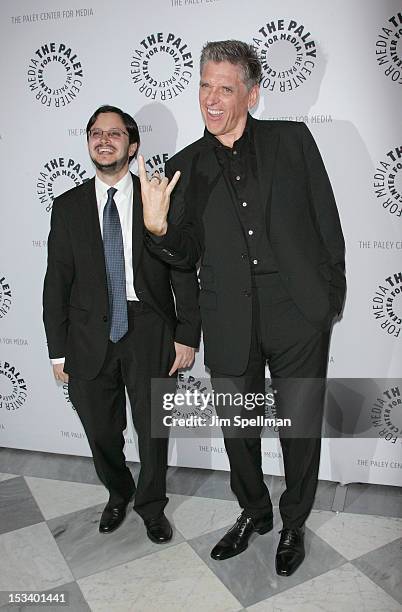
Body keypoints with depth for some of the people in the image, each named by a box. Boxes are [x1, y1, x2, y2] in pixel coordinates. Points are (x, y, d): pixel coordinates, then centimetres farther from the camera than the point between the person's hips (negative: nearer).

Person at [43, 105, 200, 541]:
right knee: (100, 431, 14)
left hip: (149, 332, -1)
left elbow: (184, 272, -1)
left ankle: (151, 506, 36)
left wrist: (187, 335, -6)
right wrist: (58, 349, 0)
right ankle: (118, 494, 44)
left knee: (154, 428, 10)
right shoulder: (68, 206, 5)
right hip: (89, 336, 2)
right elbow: (56, 281, 4)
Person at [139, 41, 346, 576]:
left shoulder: (293, 139, 3)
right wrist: (157, 226, -16)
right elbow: (186, 255, 4)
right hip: (230, 324, 2)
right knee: (238, 430, 16)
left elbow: (327, 221, 5)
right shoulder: (185, 167, 6)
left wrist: (332, 293, 3)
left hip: (298, 314, -1)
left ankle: (294, 524, 37)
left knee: (300, 428, 9)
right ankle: (254, 513, 44)